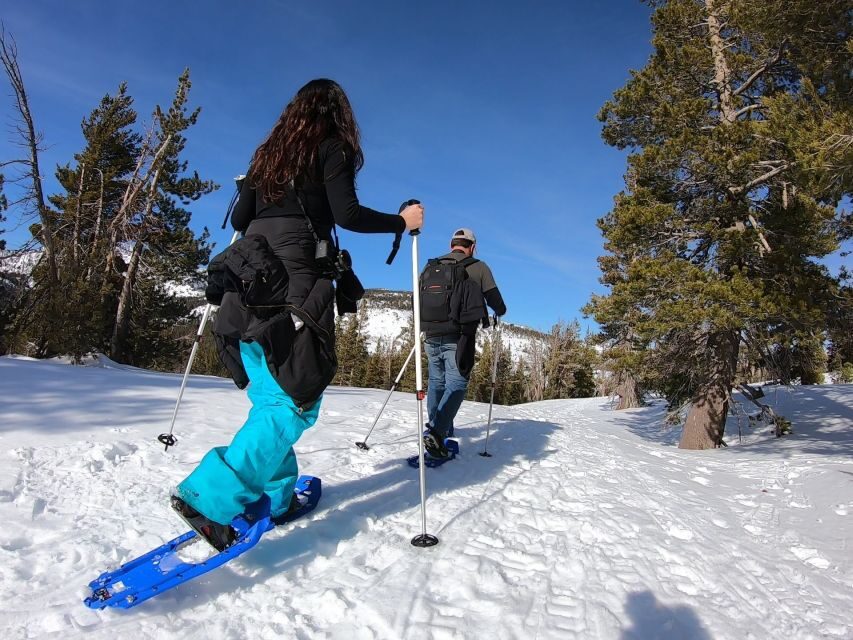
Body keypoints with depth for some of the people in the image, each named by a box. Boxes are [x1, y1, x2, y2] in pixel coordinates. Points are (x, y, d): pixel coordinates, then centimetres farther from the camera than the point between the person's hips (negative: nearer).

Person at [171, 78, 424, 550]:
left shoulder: (269, 151, 22)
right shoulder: (331, 146, 4)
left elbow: (239, 218, 17)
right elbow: (347, 214, -9)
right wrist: (402, 221, 5)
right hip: (296, 279, -7)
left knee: (270, 396, 13)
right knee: (296, 401, -6)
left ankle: (273, 496, 19)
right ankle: (210, 497, -14)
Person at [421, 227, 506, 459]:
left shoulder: (431, 266, 12)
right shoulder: (478, 267, 1)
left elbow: (417, 300, 17)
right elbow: (495, 301, 3)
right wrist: (500, 311, 26)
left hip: (432, 336, 5)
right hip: (459, 337, -4)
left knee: (436, 382, 18)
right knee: (456, 384, -2)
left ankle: (438, 428, 28)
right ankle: (436, 432, -18)